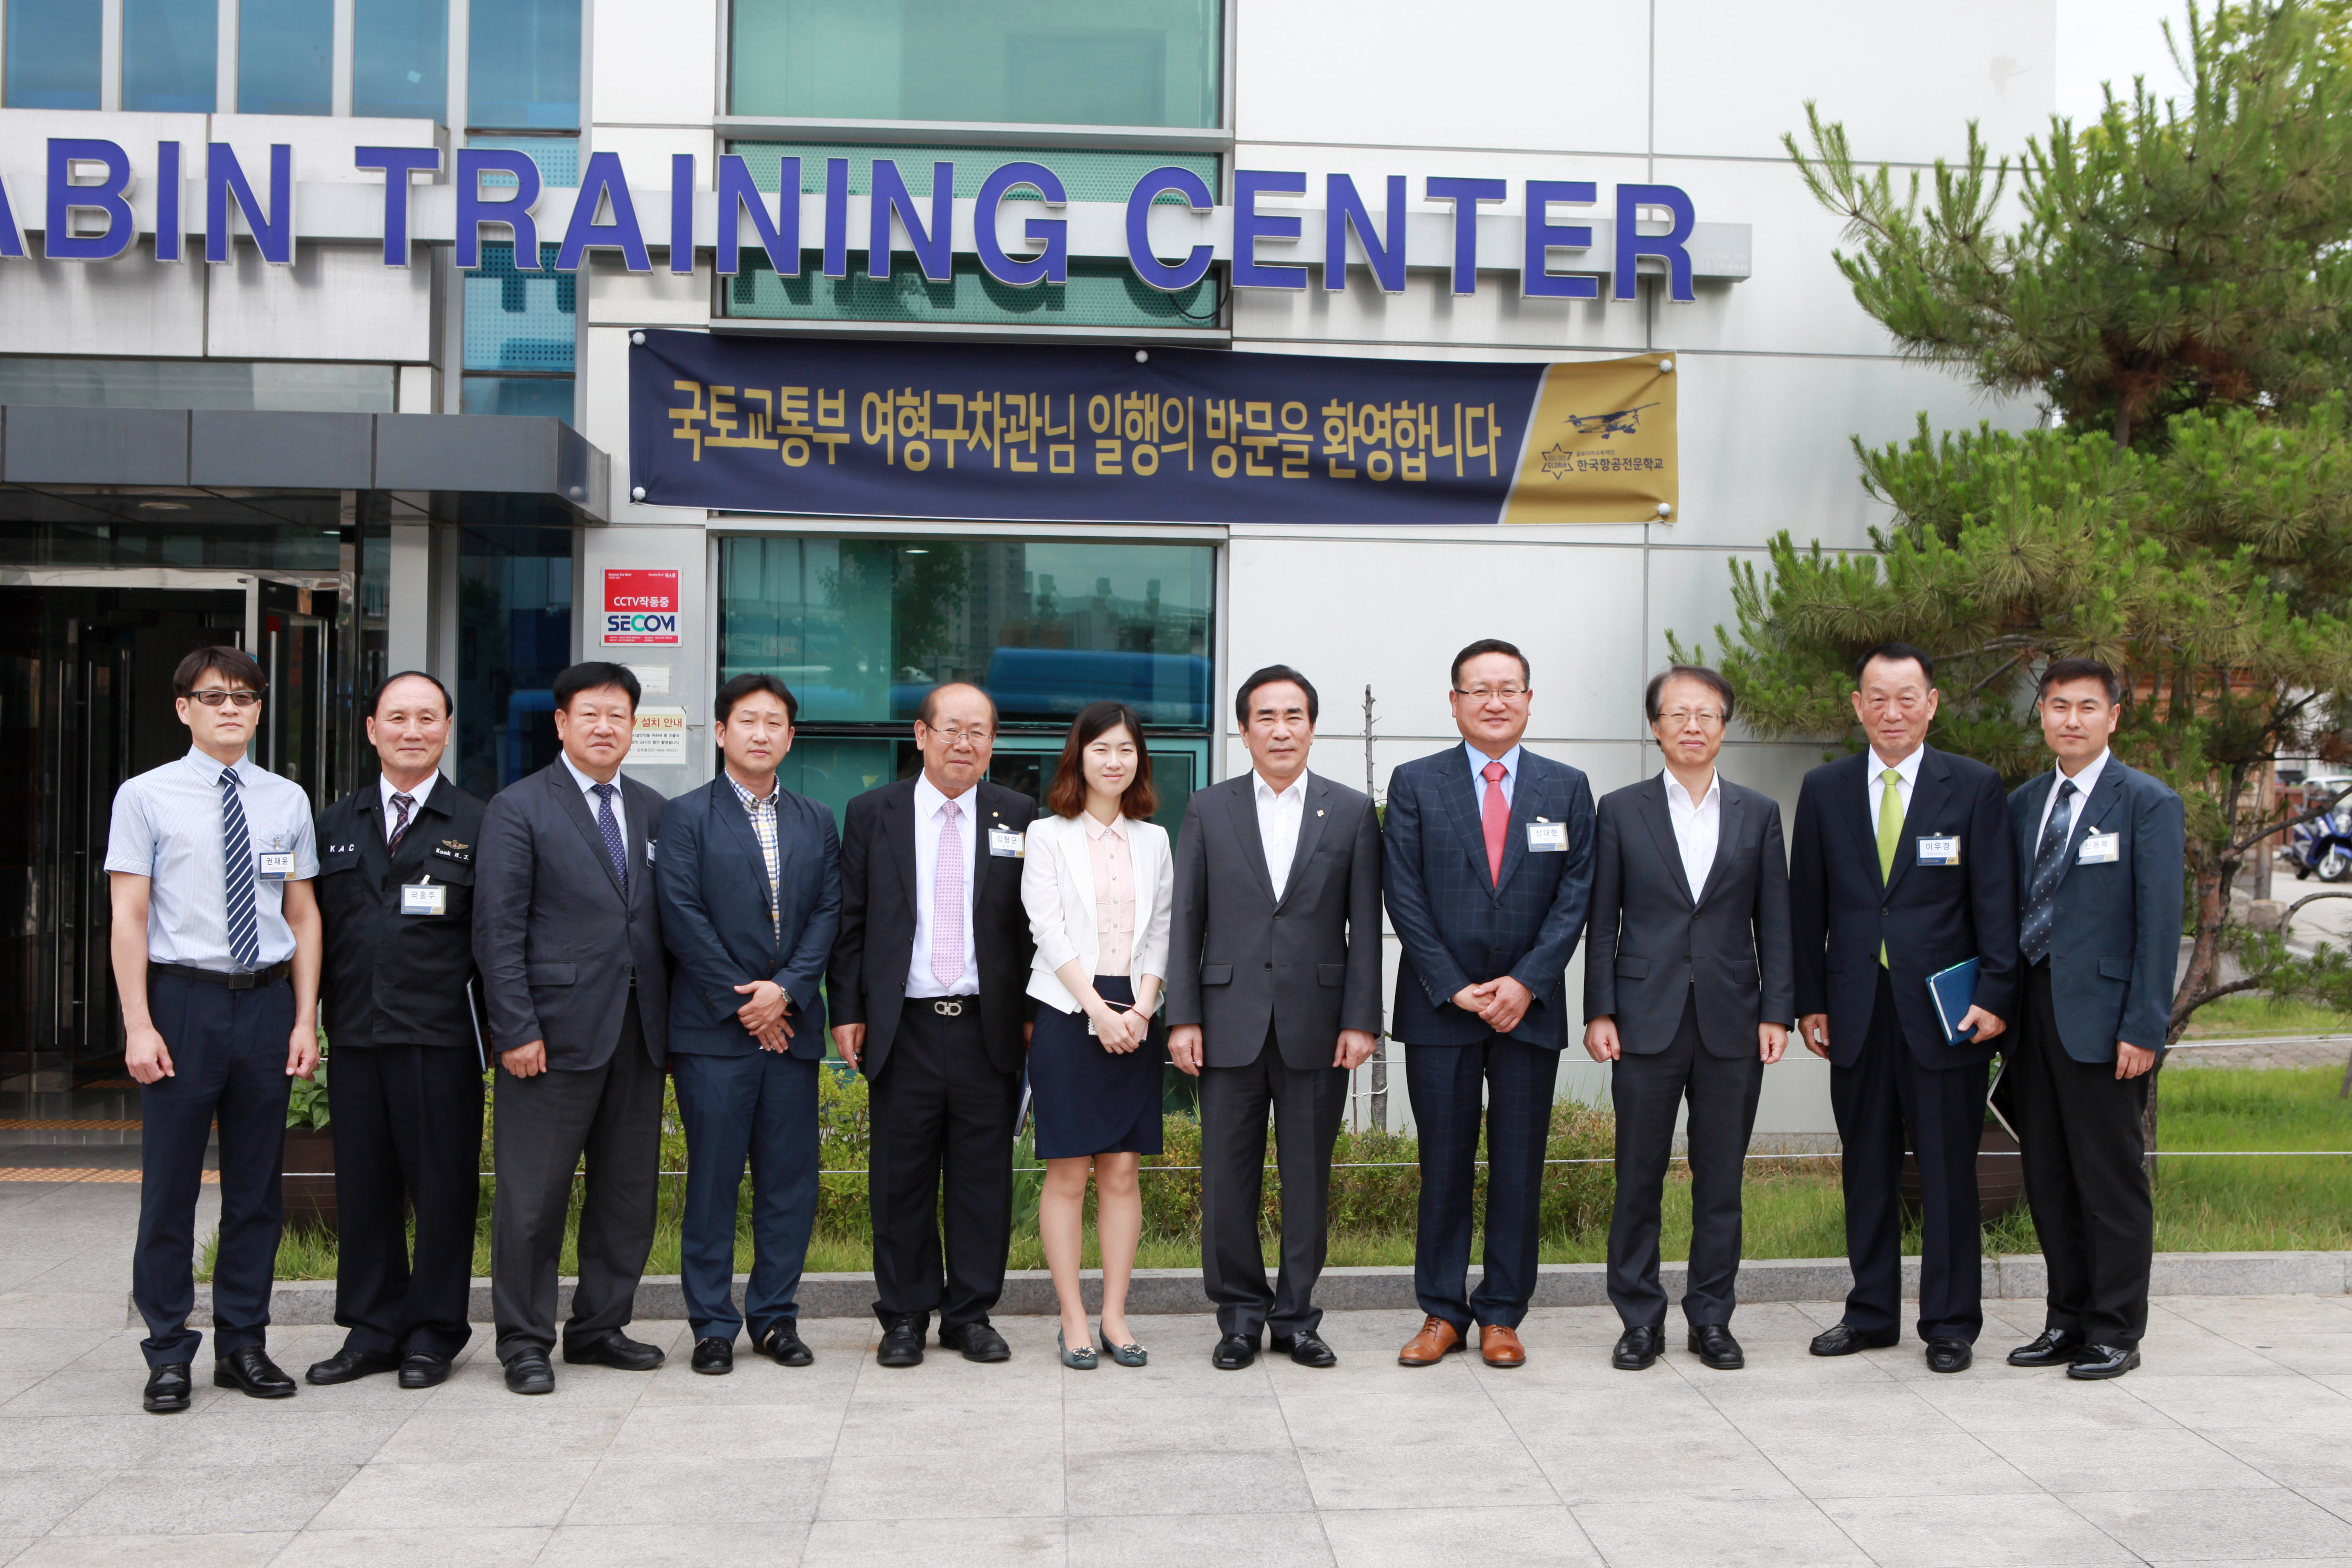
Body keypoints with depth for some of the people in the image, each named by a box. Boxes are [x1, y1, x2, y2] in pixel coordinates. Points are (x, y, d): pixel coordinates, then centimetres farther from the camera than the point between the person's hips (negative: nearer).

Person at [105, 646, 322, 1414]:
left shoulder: (287, 801, 9)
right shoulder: (146, 797, -1)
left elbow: (303, 916, 10)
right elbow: (128, 917, -4)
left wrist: (305, 1019, 4)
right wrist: (138, 1026, -10)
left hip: (266, 1003, 3)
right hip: (183, 1000, -3)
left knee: (257, 1185, 10)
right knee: (170, 1185, 2)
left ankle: (243, 1344, 21)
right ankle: (168, 1356, 14)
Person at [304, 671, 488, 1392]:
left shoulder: (477, 826, 2)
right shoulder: (333, 825, 14)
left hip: (441, 1041, -4)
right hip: (355, 1036, 4)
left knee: (442, 1189, 2)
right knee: (362, 1188, 9)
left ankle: (433, 1335, 14)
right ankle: (371, 1331, 21)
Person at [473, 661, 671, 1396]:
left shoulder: (652, 812, 13)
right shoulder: (518, 809, -2)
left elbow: (665, 920, 13)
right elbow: (498, 930, -7)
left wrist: (667, 1018, 6)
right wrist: (516, 1030, -13)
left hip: (637, 1032, 5)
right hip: (556, 1031, -5)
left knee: (628, 1191, 10)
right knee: (533, 1197, 0)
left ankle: (599, 1327, 23)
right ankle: (525, 1341, 11)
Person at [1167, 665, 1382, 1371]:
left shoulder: (1352, 812, 6)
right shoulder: (1207, 810, 7)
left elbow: (1364, 926, 3)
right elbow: (1186, 922, 5)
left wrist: (1361, 1020, -4)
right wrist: (1183, 1018, -2)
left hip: (1316, 1029, 0)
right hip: (1231, 1025, 0)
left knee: (1309, 1178, 6)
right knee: (1228, 1180, 4)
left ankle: (1296, 1315, 18)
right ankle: (1240, 1314, 17)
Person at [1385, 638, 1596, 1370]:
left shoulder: (1567, 788, 7)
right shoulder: (1414, 784, 3)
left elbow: (1575, 894, 1)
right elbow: (1405, 896, -2)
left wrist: (1526, 982, -10)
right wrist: (1454, 988, -9)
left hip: (1529, 1006, 1)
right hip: (1439, 1007, -1)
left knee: (1519, 1167, 5)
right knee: (1444, 1165, 4)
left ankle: (1502, 1315, 15)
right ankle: (1441, 1312, 15)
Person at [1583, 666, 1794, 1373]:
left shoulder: (1759, 813, 9)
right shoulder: (1621, 810, 5)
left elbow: (1774, 922, 8)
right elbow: (1602, 922, 4)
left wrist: (1777, 1012, 0)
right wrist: (1599, 1012, -3)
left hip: (1732, 1023, 1)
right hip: (1647, 1021, -1)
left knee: (1721, 1181, 6)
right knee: (1638, 1179, 3)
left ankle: (1711, 1319, 18)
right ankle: (1640, 1320, 14)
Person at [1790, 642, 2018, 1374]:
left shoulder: (1975, 787, 1)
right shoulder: (1825, 789, 8)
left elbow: (1996, 901, -1)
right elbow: (1807, 905, 9)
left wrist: (1995, 997, -9)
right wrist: (1809, 1001, 4)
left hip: (1945, 1011, -2)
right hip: (1856, 1011, 3)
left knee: (1949, 1175, 3)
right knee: (1867, 1171, 11)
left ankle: (1950, 1324, 14)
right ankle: (1871, 1313, 23)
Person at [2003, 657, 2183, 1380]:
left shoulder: (2149, 804, -4)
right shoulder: (2022, 804, 14)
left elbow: (2159, 923, -8)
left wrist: (2144, 1028, -14)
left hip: (2102, 1017, -6)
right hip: (2034, 1013, 6)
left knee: (2111, 1178, 0)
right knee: (2048, 1178, 11)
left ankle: (2116, 1333, 9)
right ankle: (2067, 1320, 21)